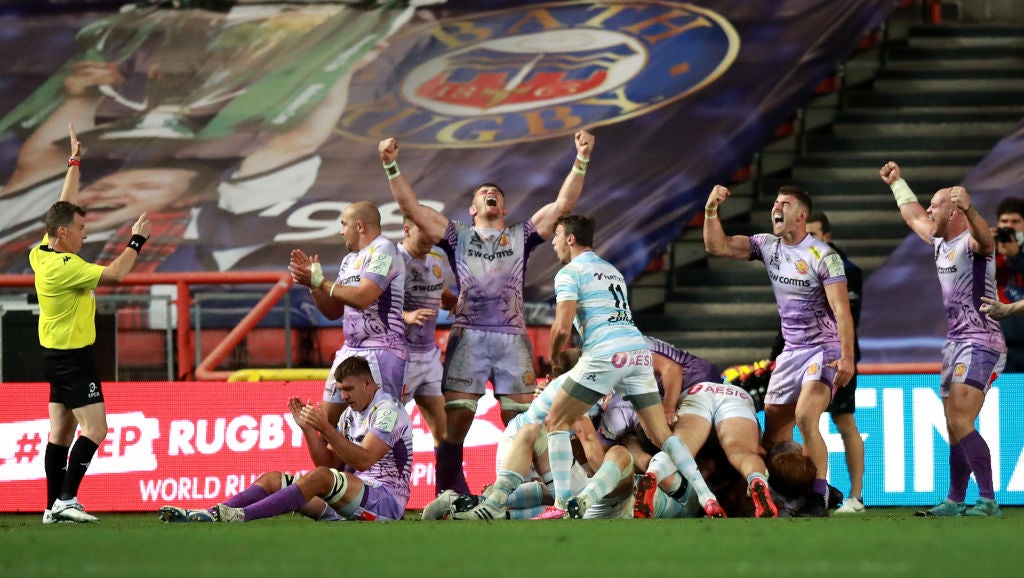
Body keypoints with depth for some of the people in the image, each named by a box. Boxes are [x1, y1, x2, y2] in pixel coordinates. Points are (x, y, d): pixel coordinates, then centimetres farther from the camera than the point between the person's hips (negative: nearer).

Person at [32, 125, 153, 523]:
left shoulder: (43, 252, 3)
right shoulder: (63, 266, -22)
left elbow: (65, 206, 15)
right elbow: (114, 275, -24)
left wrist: (75, 163, 20)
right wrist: (137, 242, -12)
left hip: (57, 355, 10)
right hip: (72, 358, -10)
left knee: (61, 432, 8)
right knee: (95, 429, -11)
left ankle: (54, 506, 7)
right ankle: (66, 501, -18)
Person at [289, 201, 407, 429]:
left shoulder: (383, 251, -9)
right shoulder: (350, 260, 19)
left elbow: (364, 297, -22)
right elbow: (333, 311, 22)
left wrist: (321, 282, -13)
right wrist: (312, 283, 6)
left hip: (381, 352, -10)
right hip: (350, 350, 10)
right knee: (327, 420, 6)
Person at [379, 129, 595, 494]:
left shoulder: (521, 237, 16)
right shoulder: (458, 237, 15)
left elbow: (563, 204, 8)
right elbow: (411, 208, 8)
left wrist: (581, 161, -2)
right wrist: (391, 166, -2)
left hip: (512, 338, 1)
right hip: (468, 337, -1)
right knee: (455, 421, -7)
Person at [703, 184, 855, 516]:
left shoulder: (823, 257, -14)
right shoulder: (768, 246, 5)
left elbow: (841, 310, -19)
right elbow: (717, 246, 6)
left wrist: (847, 358, -27)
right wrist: (711, 210, -9)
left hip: (824, 349, -7)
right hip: (791, 351, 7)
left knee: (805, 417, -25)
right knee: (774, 432, 4)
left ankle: (819, 501, -23)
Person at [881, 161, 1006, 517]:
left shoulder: (972, 243, -13)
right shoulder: (940, 243, 14)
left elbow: (985, 239, -39)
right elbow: (913, 216, 35)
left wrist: (969, 210, -60)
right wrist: (896, 183, 47)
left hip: (980, 344, -10)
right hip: (956, 342, 10)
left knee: (960, 423, -20)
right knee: (955, 428, 11)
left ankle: (988, 501, -22)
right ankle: (955, 502, 17)